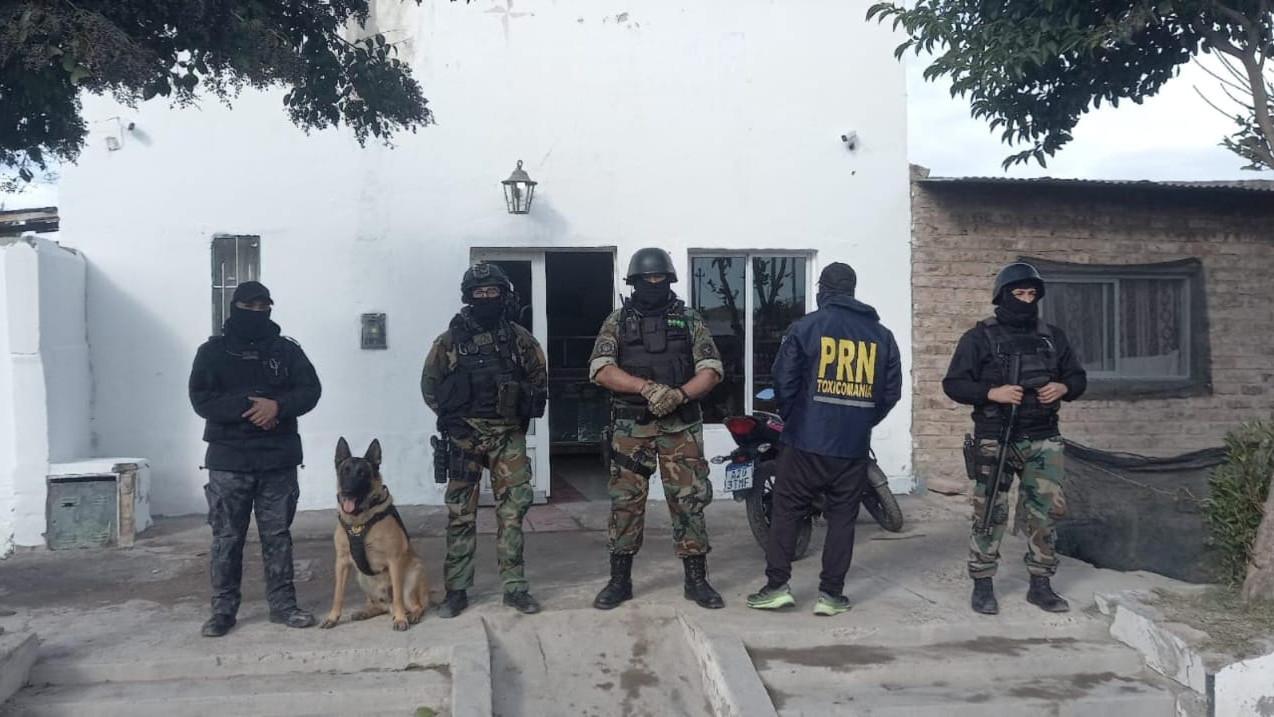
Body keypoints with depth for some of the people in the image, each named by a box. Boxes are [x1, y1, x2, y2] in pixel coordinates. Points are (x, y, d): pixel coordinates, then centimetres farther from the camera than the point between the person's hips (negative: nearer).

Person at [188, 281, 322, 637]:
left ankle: (283, 603, 16)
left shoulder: (287, 350, 7)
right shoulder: (213, 351, 3)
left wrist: (278, 405, -18)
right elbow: (201, 399, -7)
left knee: (277, 534, 8)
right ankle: (223, 608, 12)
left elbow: (310, 390, 1)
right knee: (226, 537, 3)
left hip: (278, 458, 1)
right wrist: (248, 409, -18)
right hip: (229, 458, -1)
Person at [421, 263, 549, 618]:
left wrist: (526, 412, 6)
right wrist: (450, 417, -1)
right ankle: (456, 589, 11)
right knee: (460, 513, 3)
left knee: (513, 509, 1)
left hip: (509, 435, 1)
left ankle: (514, 586, 10)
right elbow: (429, 384, 7)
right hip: (465, 435, -1)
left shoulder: (520, 338, 3)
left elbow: (539, 378, 14)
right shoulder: (451, 340, 0)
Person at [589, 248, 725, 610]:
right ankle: (620, 580, 14)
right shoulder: (617, 322, 4)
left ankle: (696, 580, 11)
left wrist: (679, 394, -19)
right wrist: (647, 387, -21)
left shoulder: (689, 320, 6)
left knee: (689, 499, 1)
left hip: (681, 425, 0)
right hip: (631, 426, 0)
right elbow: (601, 370, -8)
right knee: (625, 501, 4)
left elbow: (711, 370, -1)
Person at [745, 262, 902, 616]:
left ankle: (777, 586, 6)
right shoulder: (881, 334, 7)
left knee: (786, 510, 7)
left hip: (807, 440, -2)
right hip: (855, 446, 3)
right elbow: (891, 391, 7)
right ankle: (831, 594, 10)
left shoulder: (805, 327, -4)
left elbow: (783, 381, -6)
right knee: (842, 516, 9)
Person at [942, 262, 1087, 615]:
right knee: (991, 514, 1)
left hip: (1043, 439, 4)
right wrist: (992, 392, -19)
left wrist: (1063, 388, -5)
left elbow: (1079, 377, 17)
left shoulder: (1053, 337, 10)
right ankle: (982, 586, 12)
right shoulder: (980, 337, -2)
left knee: (1047, 511, 5)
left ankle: (1040, 585, 18)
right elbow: (953, 384, -5)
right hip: (995, 439, -4)